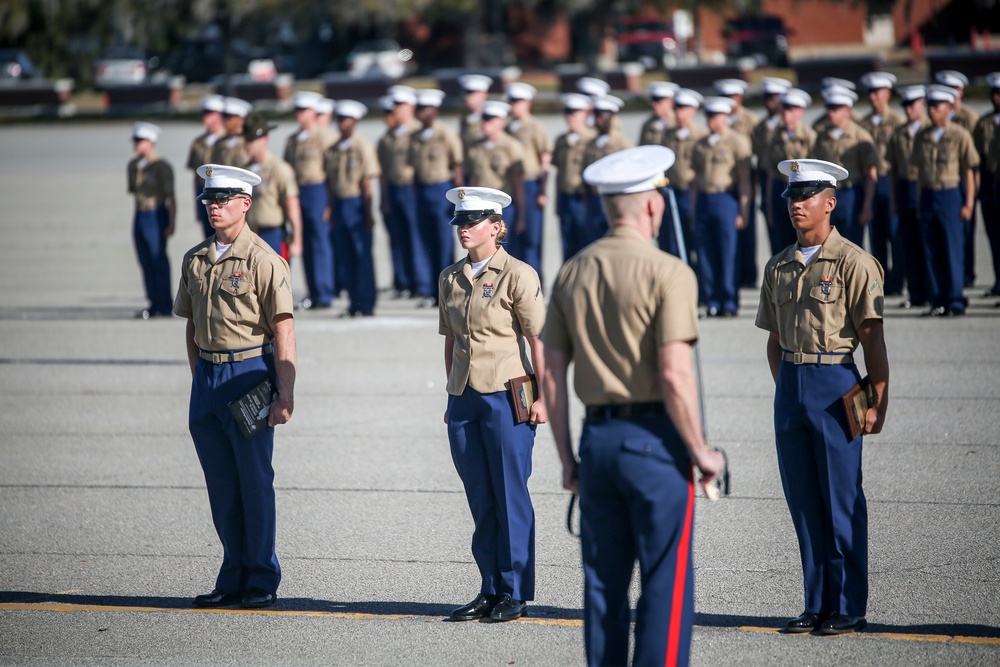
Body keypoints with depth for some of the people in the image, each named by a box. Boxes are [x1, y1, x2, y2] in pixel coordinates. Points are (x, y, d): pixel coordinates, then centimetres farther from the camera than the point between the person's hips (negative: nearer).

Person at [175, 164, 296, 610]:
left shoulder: (263, 260, -9)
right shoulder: (195, 260, 10)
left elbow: (283, 331, -12)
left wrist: (285, 395, -17)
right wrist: (199, 380, 12)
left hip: (249, 373, -6)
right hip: (207, 376, 6)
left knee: (254, 481, -1)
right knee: (221, 485, 9)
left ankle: (262, 580, 7)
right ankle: (233, 578, 16)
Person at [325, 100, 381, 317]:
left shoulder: (363, 147, -6)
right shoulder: (333, 150, 9)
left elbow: (366, 183, -8)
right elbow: (331, 183, 14)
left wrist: (369, 213, -10)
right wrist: (330, 209, 9)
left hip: (357, 204, -6)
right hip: (340, 205, 6)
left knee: (363, 256, -3)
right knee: (344, 257, 6)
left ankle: (365, 305, 1)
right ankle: (354, 302, 14)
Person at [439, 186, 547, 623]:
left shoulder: (517, 275, -7)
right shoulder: (450, 278, 11)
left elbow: (538, 339, -7)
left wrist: (543, 397, -11)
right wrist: (451, 397, 15)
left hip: (507, 396, -6)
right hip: (463, 398, 6)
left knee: (510, 496, -1)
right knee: (480, 499, 9)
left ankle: (515, 593, 6)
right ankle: (490, 590, 15)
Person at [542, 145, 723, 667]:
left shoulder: (572, 272, 8)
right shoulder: (668, 273, -11)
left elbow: (551, 374, 8)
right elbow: (674, 376, -17)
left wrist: (567, 458, 15)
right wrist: (700, 451, -7)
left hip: (597, 441, 6)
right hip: (654, 440, -6)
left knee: (604, 584, 11)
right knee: (666, 585, -1)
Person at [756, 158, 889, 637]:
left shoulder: (853, 263, -5)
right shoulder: (778, 267, 12)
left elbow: (872, 337, -8)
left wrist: (878, 401, -11)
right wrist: (785, 390, 11)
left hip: (835, 384, -6)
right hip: (790, 386, 6)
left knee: (842, 502, -2)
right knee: (803, 502, 8)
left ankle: (848, 609, 3)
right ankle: (816, 605, 15)